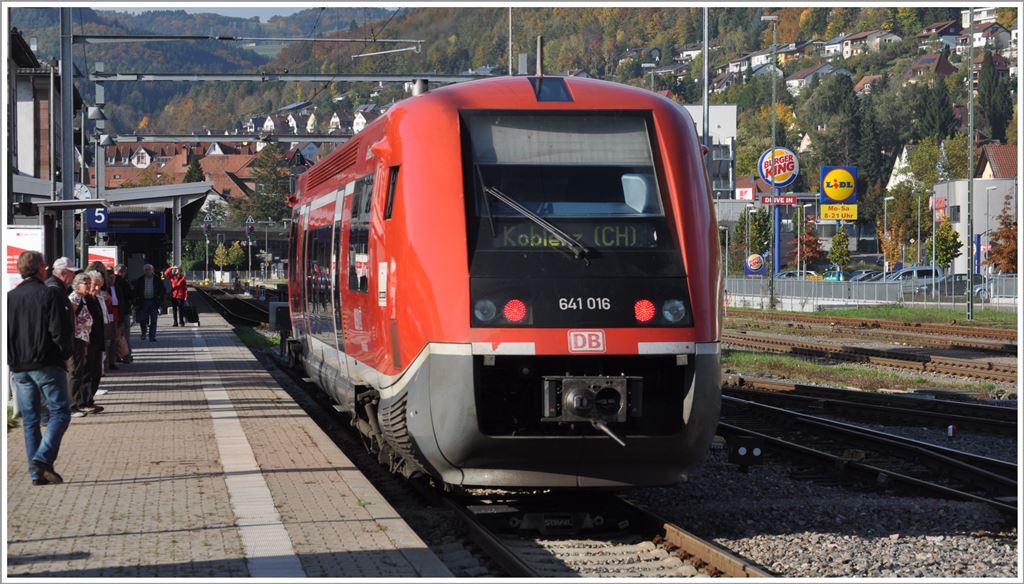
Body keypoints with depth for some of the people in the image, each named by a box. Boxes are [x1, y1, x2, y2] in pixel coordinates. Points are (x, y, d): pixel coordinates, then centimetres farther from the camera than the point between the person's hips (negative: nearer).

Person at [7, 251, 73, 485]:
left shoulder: (9, 298, 7)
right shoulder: (49, 295, -8)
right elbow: (59, 331, -13)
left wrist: (13, 360, 16)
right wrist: (65, 355, 1)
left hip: (19, 368, 5)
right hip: (47, 365, -5)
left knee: (30, 419, 10)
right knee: (59, 413, 0)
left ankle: (36, 472, 7)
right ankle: (43, 459, -18)